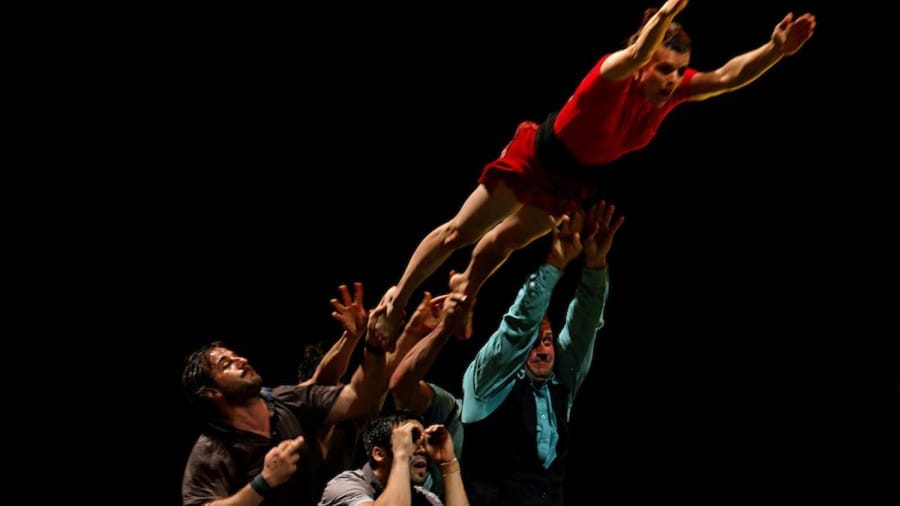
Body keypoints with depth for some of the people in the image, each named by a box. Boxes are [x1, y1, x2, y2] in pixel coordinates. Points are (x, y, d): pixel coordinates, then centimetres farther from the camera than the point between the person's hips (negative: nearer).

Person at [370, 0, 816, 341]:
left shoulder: (675, 87, -22)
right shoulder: (612, 77, -39)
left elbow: (727, 77, -26)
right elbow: (635, 56, -61)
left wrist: (775, 50, -43)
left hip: (574, 183, 6)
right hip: (536, 156, -6)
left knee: (509, 239, 26)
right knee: (461, 232, 2)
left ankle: (465, 290, 52)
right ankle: (398, 297, 18)